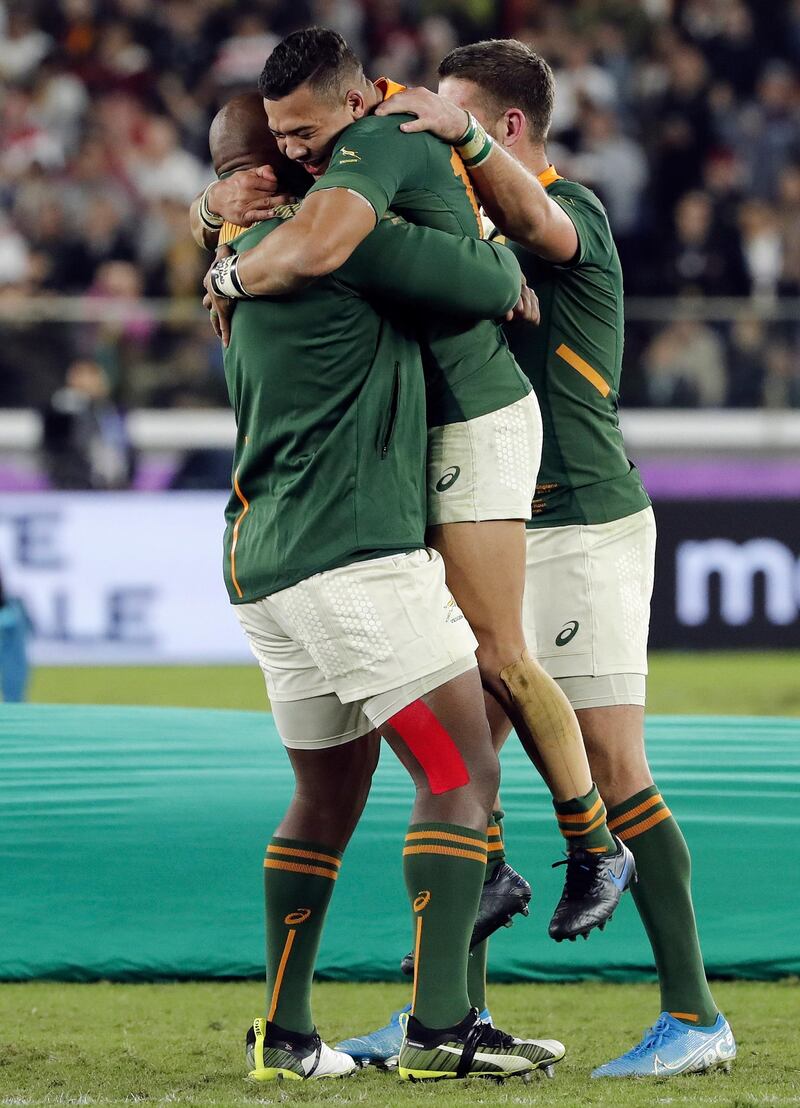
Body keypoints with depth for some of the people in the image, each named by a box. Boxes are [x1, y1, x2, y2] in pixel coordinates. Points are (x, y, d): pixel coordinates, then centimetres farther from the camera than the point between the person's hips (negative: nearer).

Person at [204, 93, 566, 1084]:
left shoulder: (253, 261, 20)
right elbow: (488, 284, -8)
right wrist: (502, 263, 12)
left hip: (267, 571, 10)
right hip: (357, 556, -10)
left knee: (328, 798, 18)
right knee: (461, 774, -9)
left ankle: (284, 1033, 19)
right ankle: (439, 1027, -16)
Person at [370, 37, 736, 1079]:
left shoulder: (575, 211, -10)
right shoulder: (487, 233, 17)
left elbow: (536, 221, -33)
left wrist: (464, 136, -52)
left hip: (586, 526, -9)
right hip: (509, 533, 9)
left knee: (613, 770, -11)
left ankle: (695, 1014, -10)